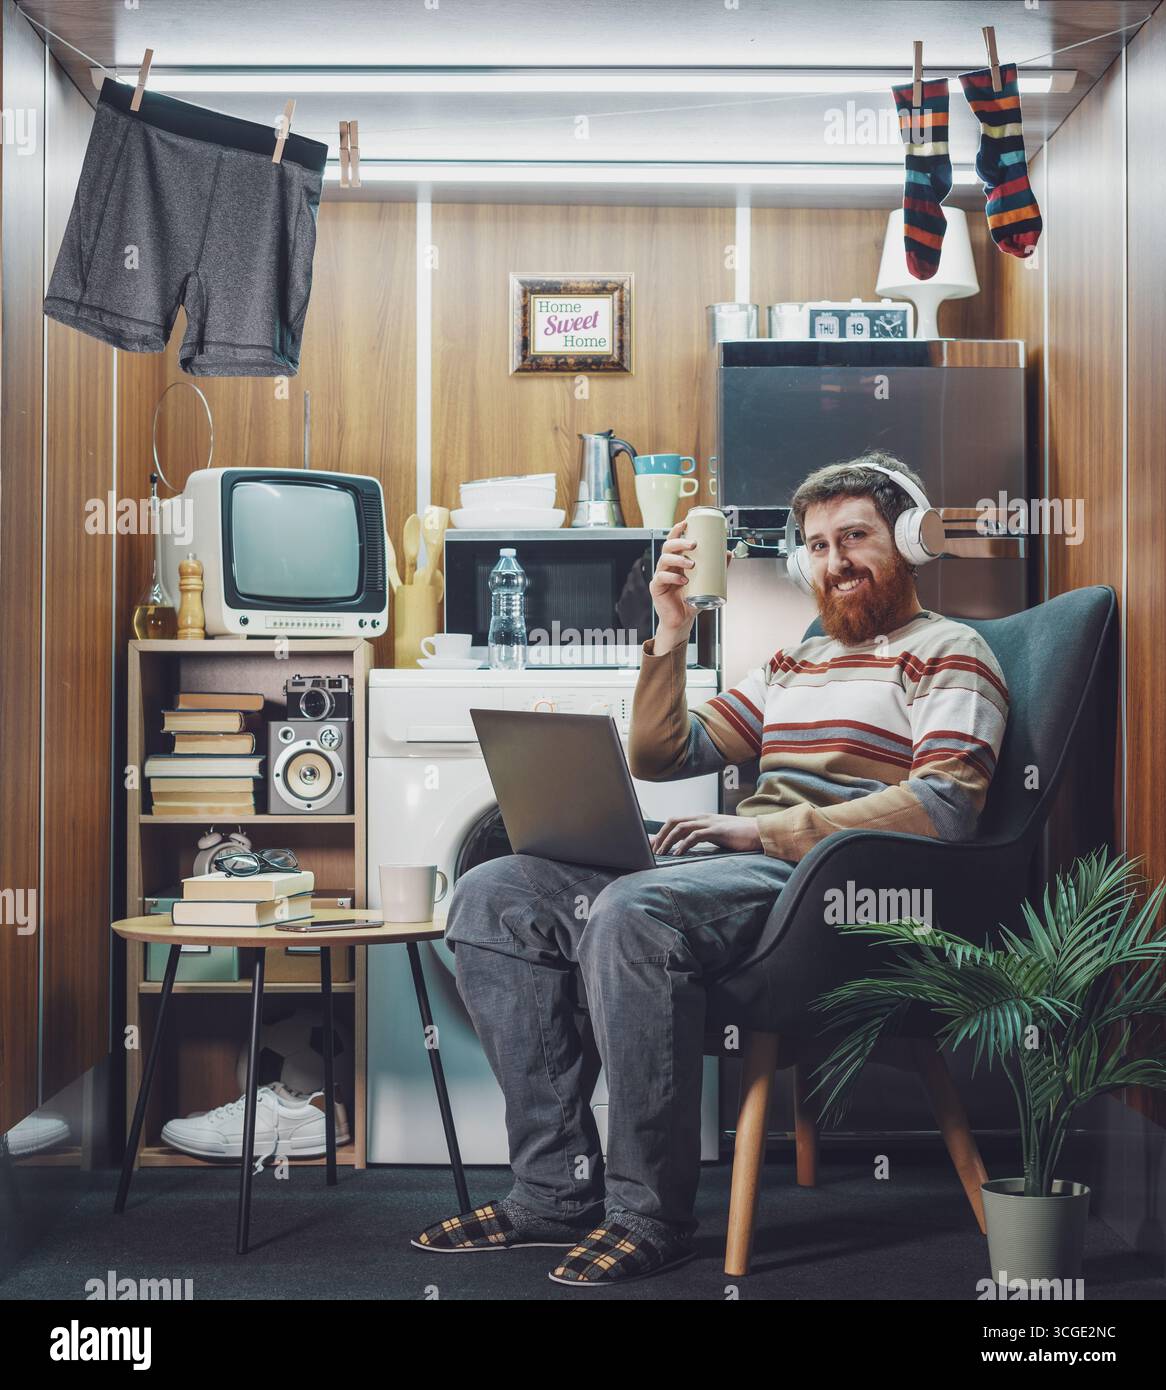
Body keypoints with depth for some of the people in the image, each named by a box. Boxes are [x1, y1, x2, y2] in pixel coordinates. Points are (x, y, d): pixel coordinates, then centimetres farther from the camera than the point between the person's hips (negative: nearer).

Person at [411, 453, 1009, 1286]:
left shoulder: (947, 652, 6)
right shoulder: (792, 664, 29)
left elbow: (946, 806, -11)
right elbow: (661, 756, 25)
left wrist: (767, 829, -16)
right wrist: (672, 636, 10)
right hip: (743, 874, 8)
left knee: (631, 915, -36)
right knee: (495, 897, -8)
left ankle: (650, 1214, -23)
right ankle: (558, 1189, -9)